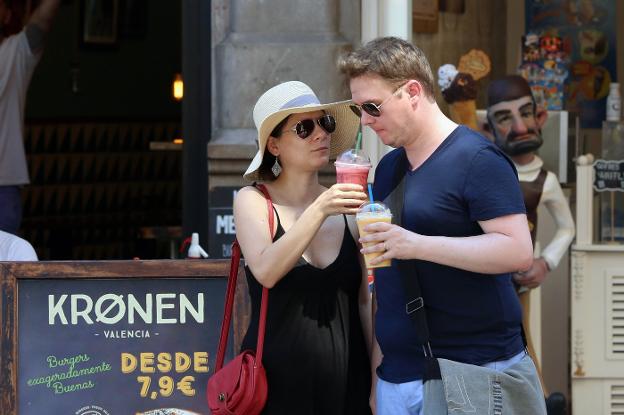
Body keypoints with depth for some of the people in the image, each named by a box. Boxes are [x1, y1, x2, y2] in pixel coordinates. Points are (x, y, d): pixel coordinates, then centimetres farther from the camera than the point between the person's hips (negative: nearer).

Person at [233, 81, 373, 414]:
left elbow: (365, 301, 9)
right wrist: (319, 211, -26)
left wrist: (377, 383, 5)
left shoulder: (348, 208, 7)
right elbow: (265, 272, -18)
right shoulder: (253, 201, -1)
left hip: (346, 383, 3)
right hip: (276, 382, -3)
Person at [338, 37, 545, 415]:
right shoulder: (388, 167, 15)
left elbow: (518, 251, -20)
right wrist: (377, 347, 16)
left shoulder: (476, 159, -10)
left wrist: (417, 245, -25)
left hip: (471, 370, -7)